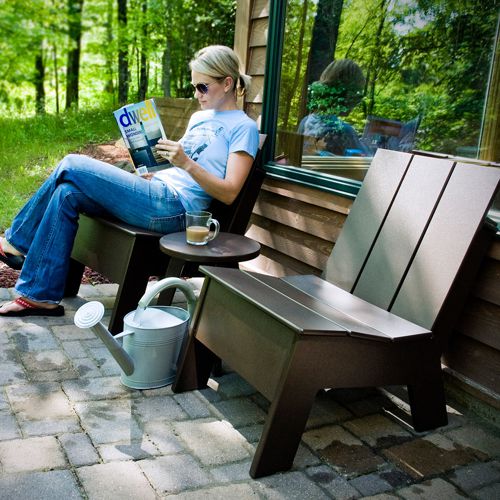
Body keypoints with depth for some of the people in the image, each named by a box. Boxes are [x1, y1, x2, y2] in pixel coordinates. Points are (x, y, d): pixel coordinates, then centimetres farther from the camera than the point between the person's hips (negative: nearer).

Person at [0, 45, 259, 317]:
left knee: (72, 165, -13)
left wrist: (187, 164, -22)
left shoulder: (243, 127, -1)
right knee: (66, 193, -10)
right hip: (156, 193, 9)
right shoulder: (199, 117, 24)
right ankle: (41, 296, -3)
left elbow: (229, 193, -11)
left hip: (173, 208, -9)